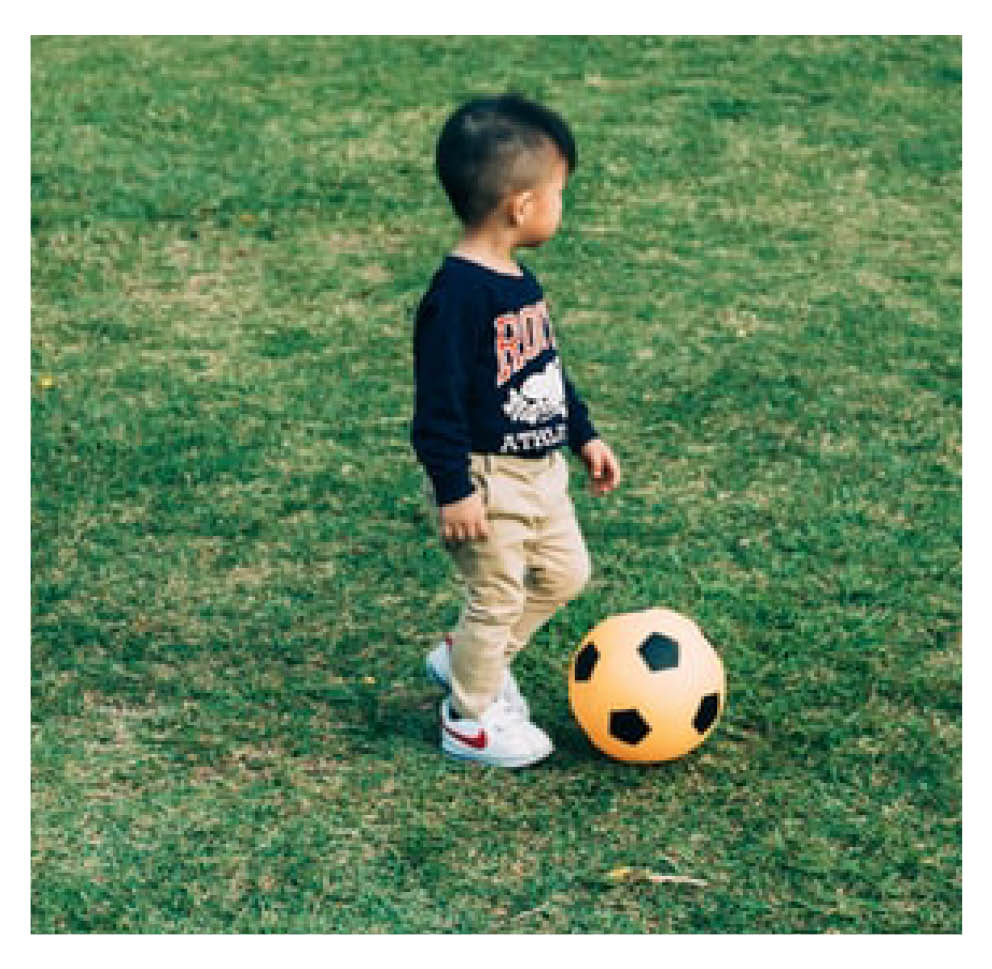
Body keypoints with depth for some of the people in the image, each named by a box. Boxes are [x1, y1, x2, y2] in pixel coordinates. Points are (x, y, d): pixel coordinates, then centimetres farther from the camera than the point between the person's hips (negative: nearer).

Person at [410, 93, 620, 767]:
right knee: (498, 597, 4)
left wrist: (584, 435, 20)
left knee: (565, 572, 19)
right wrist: (453, 488, -23)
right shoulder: (459, 293, -24)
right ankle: (468, 722, 24)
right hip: (487, 479, -9)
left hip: (539, 468, 9)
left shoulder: (519, 281, 6)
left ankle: (467, 658, 35)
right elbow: (438, 400, -24)